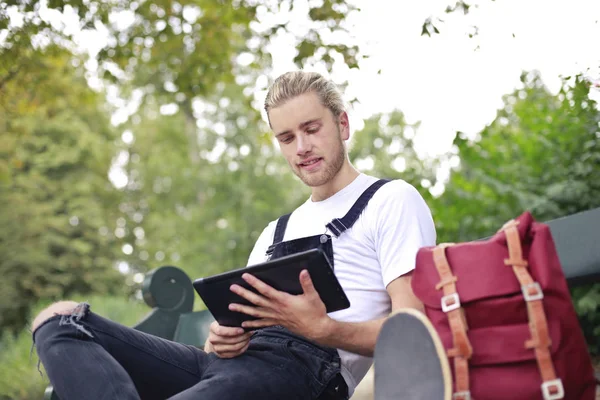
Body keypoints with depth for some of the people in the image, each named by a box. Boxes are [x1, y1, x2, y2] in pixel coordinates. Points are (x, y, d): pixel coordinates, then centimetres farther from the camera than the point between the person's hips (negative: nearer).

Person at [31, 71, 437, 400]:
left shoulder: (393, 200, 9)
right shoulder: (276, 232, 32)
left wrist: (320, 328, -21)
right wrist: (221, 339, -2)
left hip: (303, 365, -8)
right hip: (230, 361, 9)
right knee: (59, 319, -10)